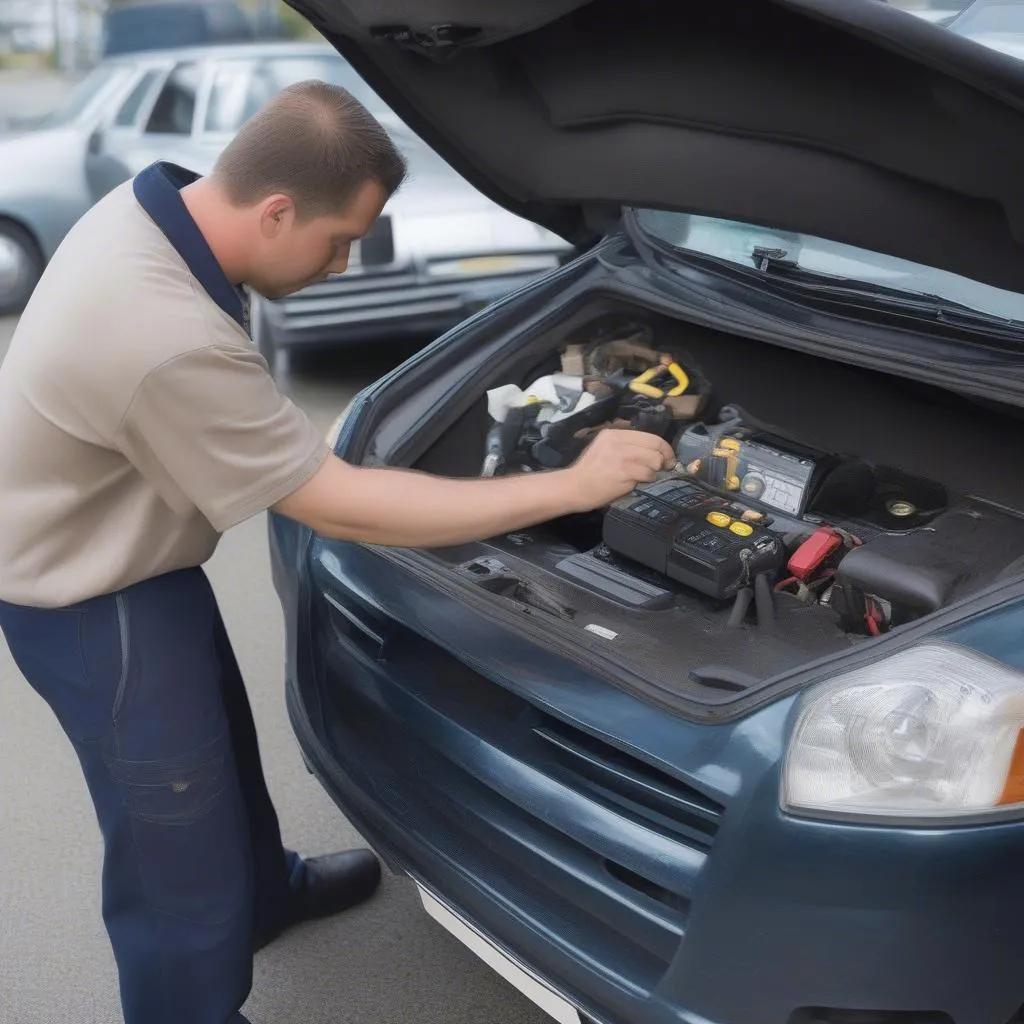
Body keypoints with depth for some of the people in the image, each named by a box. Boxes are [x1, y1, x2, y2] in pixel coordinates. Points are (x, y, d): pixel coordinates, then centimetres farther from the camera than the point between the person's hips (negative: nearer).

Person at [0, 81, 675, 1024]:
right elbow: (344, 509, -32)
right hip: (90, 599, -10)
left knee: (223, 737, 29)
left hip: (121, 552, 10)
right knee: (180, 849, 5)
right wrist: (574, 486, -28)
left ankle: (263, 892, 56)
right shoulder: (173, 344, -39)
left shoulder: (154, 205, -9)